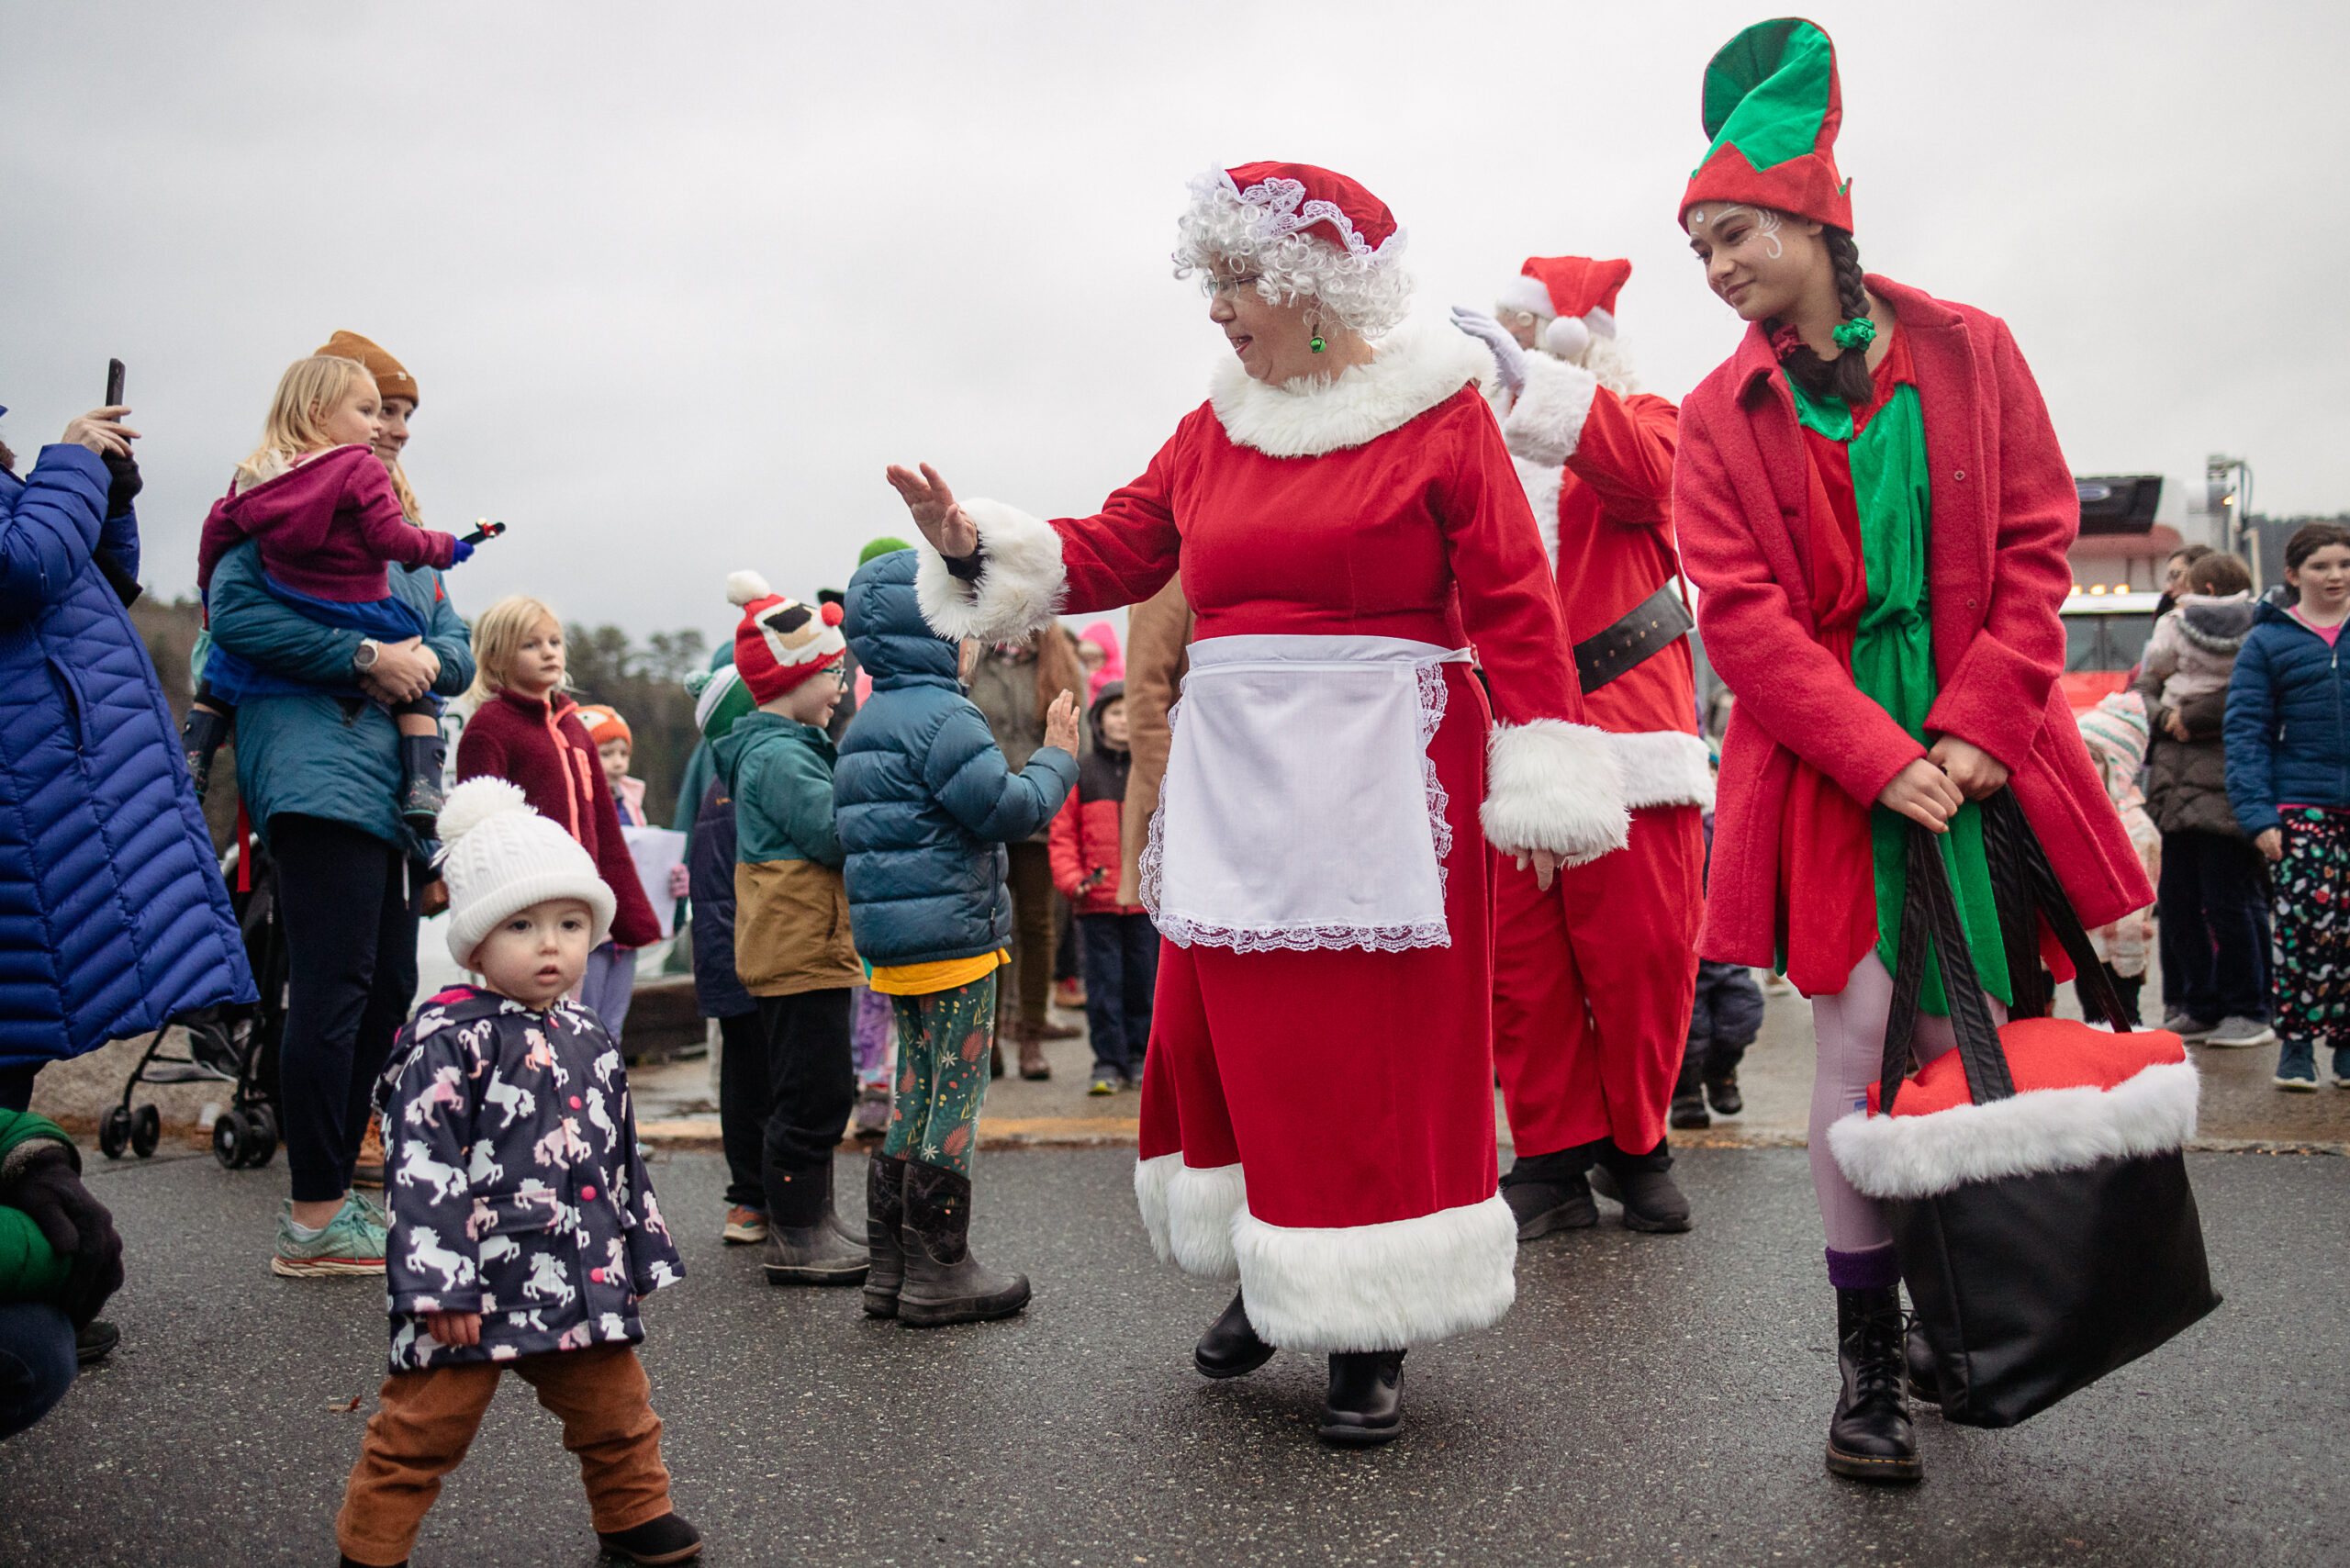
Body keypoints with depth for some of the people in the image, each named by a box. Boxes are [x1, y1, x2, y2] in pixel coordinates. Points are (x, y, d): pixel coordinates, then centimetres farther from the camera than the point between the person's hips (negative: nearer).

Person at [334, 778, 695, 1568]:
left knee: (616, 1405, 19)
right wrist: (438, 1286, -21)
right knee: (423, 1427, 5)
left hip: (582, 1282, 7)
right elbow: (422, 1163, -17)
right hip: (475, 1286, -6)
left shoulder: (590, 1040, 9)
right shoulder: (451, 1040, -13)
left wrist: (641, 1254, 22)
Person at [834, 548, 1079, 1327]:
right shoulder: (944, 717, -14)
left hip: (895, 947, 9)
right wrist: (1055, 760, -2)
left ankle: (891, 1266, 19)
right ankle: (938, 1271, 4)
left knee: (916, 1095, 15)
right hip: (954, 937, -9)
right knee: (954, 1098, -2)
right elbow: (1006, 810, -19)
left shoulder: (870, 723, 17)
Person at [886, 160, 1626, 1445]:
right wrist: (972, 542, -2)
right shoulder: (1213, 429, 11)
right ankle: (1268, 1272, 29)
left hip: (1382, 777, -5)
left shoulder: (1440, 414, -4)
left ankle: (1370, 1323, 15)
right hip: (1233, 781, 5)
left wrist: (1542, 789, -10)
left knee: (1376, 1053, 1)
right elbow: (1108, 555, 12)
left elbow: (1515, 605, -7)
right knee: (1222, 1033, 9)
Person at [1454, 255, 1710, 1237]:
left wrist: (1530, 378, -23)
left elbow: (1643, 473, -15)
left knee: (1641, 950, -3)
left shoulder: (1642, 418, 11)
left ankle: (1635, 1146, 15)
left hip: (1627, 726, -3)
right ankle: (1554, 1158, 10)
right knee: (1522, 957, 0)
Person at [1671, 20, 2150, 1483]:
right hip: (1828, 766, -1)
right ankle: (1870, 1361, 10)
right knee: (1860, 1047, -2)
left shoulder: (1969, 350, 4)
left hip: (1973, 748, 1)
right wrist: (1882, 759, -16)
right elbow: (1743, 614, -6)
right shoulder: (1724, 414, 2)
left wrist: (1976, 729, -9)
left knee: (1970, 1043, 6)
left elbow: (2038, 545, 2)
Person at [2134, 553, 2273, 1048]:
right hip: (2175, 786, 5)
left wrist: (2190, 716, -3)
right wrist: (2164, 718, -1)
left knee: (2229, 903, -3)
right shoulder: (2175, 631, 14)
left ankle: (2248, 1012, 6)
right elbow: (2142, 686, 10)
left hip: (2225, 791, -5)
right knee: (2178, 903, 7)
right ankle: (2199, 1009, 15)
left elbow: (2251, 697, -6)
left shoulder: (2256, 636, 1)